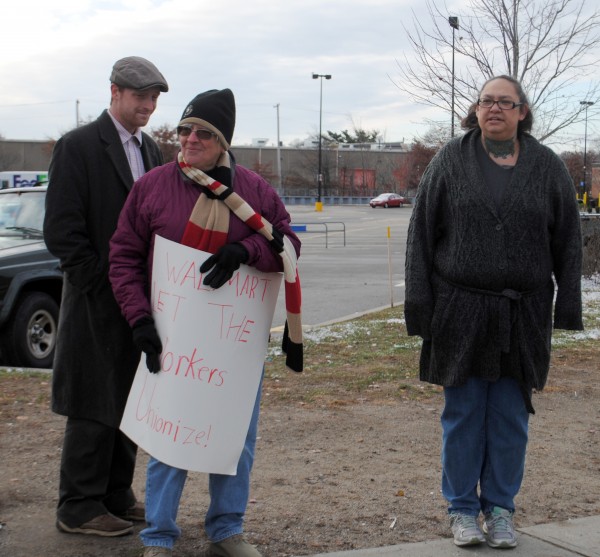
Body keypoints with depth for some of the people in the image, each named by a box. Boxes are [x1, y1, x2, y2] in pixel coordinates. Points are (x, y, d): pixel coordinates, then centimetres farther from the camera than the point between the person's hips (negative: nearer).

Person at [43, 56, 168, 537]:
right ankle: (79, 508, 10)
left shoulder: (152, 151, 14)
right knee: (94, 408, -1)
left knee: (129, 403, 12)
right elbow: (61, 231, -13)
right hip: (98, 303, -7)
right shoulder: (78, 147, -8)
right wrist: (102, 283, -14)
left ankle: (117, 496, 24)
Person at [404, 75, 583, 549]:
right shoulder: (450, 162, 1)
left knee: (510, 416, 8)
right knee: (463, 413, 7)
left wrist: (567, 306, 0)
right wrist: (420, 304, -5)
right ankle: (463, 508, 20)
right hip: (460, 310, -1)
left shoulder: (547, 167, 4)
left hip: (522, 314, 1)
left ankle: (500, 507, 23)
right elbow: (421, 235, 0)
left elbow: (568, 242, 6)